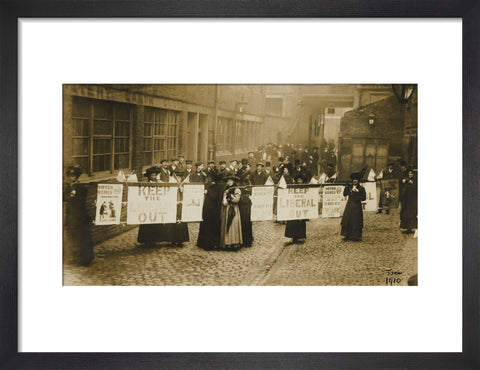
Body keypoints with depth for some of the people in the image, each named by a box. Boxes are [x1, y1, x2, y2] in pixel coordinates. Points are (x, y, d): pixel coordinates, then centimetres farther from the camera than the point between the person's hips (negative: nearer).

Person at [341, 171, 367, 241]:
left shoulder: (361, 188, -2)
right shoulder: (349, 187, 10)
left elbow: (364, 198, -7)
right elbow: (344, 194, 1)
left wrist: (356, 196, -18)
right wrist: (347, 187, -8)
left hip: (357, 207, -4)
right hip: (349, 206, 4)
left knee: (356, 222, -1)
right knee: (347, 221, 2)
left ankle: (356, 236, 6)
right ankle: (347, 236, 9)